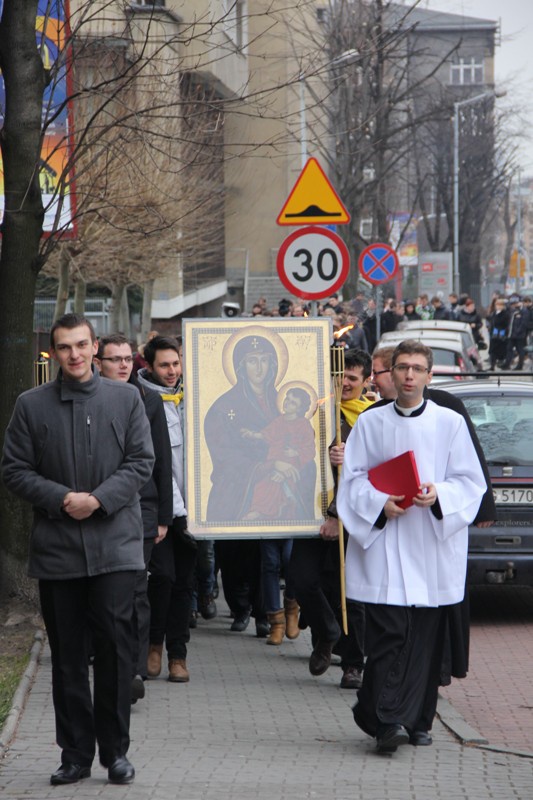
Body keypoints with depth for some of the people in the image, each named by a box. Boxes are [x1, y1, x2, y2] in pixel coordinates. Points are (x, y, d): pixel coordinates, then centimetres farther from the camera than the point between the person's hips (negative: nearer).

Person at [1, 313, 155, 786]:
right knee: (68, 654, 5)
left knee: (115, 647, -2)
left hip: (115, 546, -1)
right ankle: (76, 755, 12)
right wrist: (60, 499, -12)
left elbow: (141, 462, 1)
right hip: (57, 547, 1)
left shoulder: (125, 399, 5)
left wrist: (98, 499, -12)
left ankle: (116, 751, 9)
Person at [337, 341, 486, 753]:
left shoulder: (450, 423, 6)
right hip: (383, 544, -1)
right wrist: (380, 503, -12)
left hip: (433, 547, 1)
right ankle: (388, 721, -14)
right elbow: (353, 479, 7)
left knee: (426, 637, 2)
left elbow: (470, 482, 4)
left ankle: (418, 720, 12)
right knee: (389, 634, -10)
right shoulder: (370, 423, 8)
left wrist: (439, 495, -15)